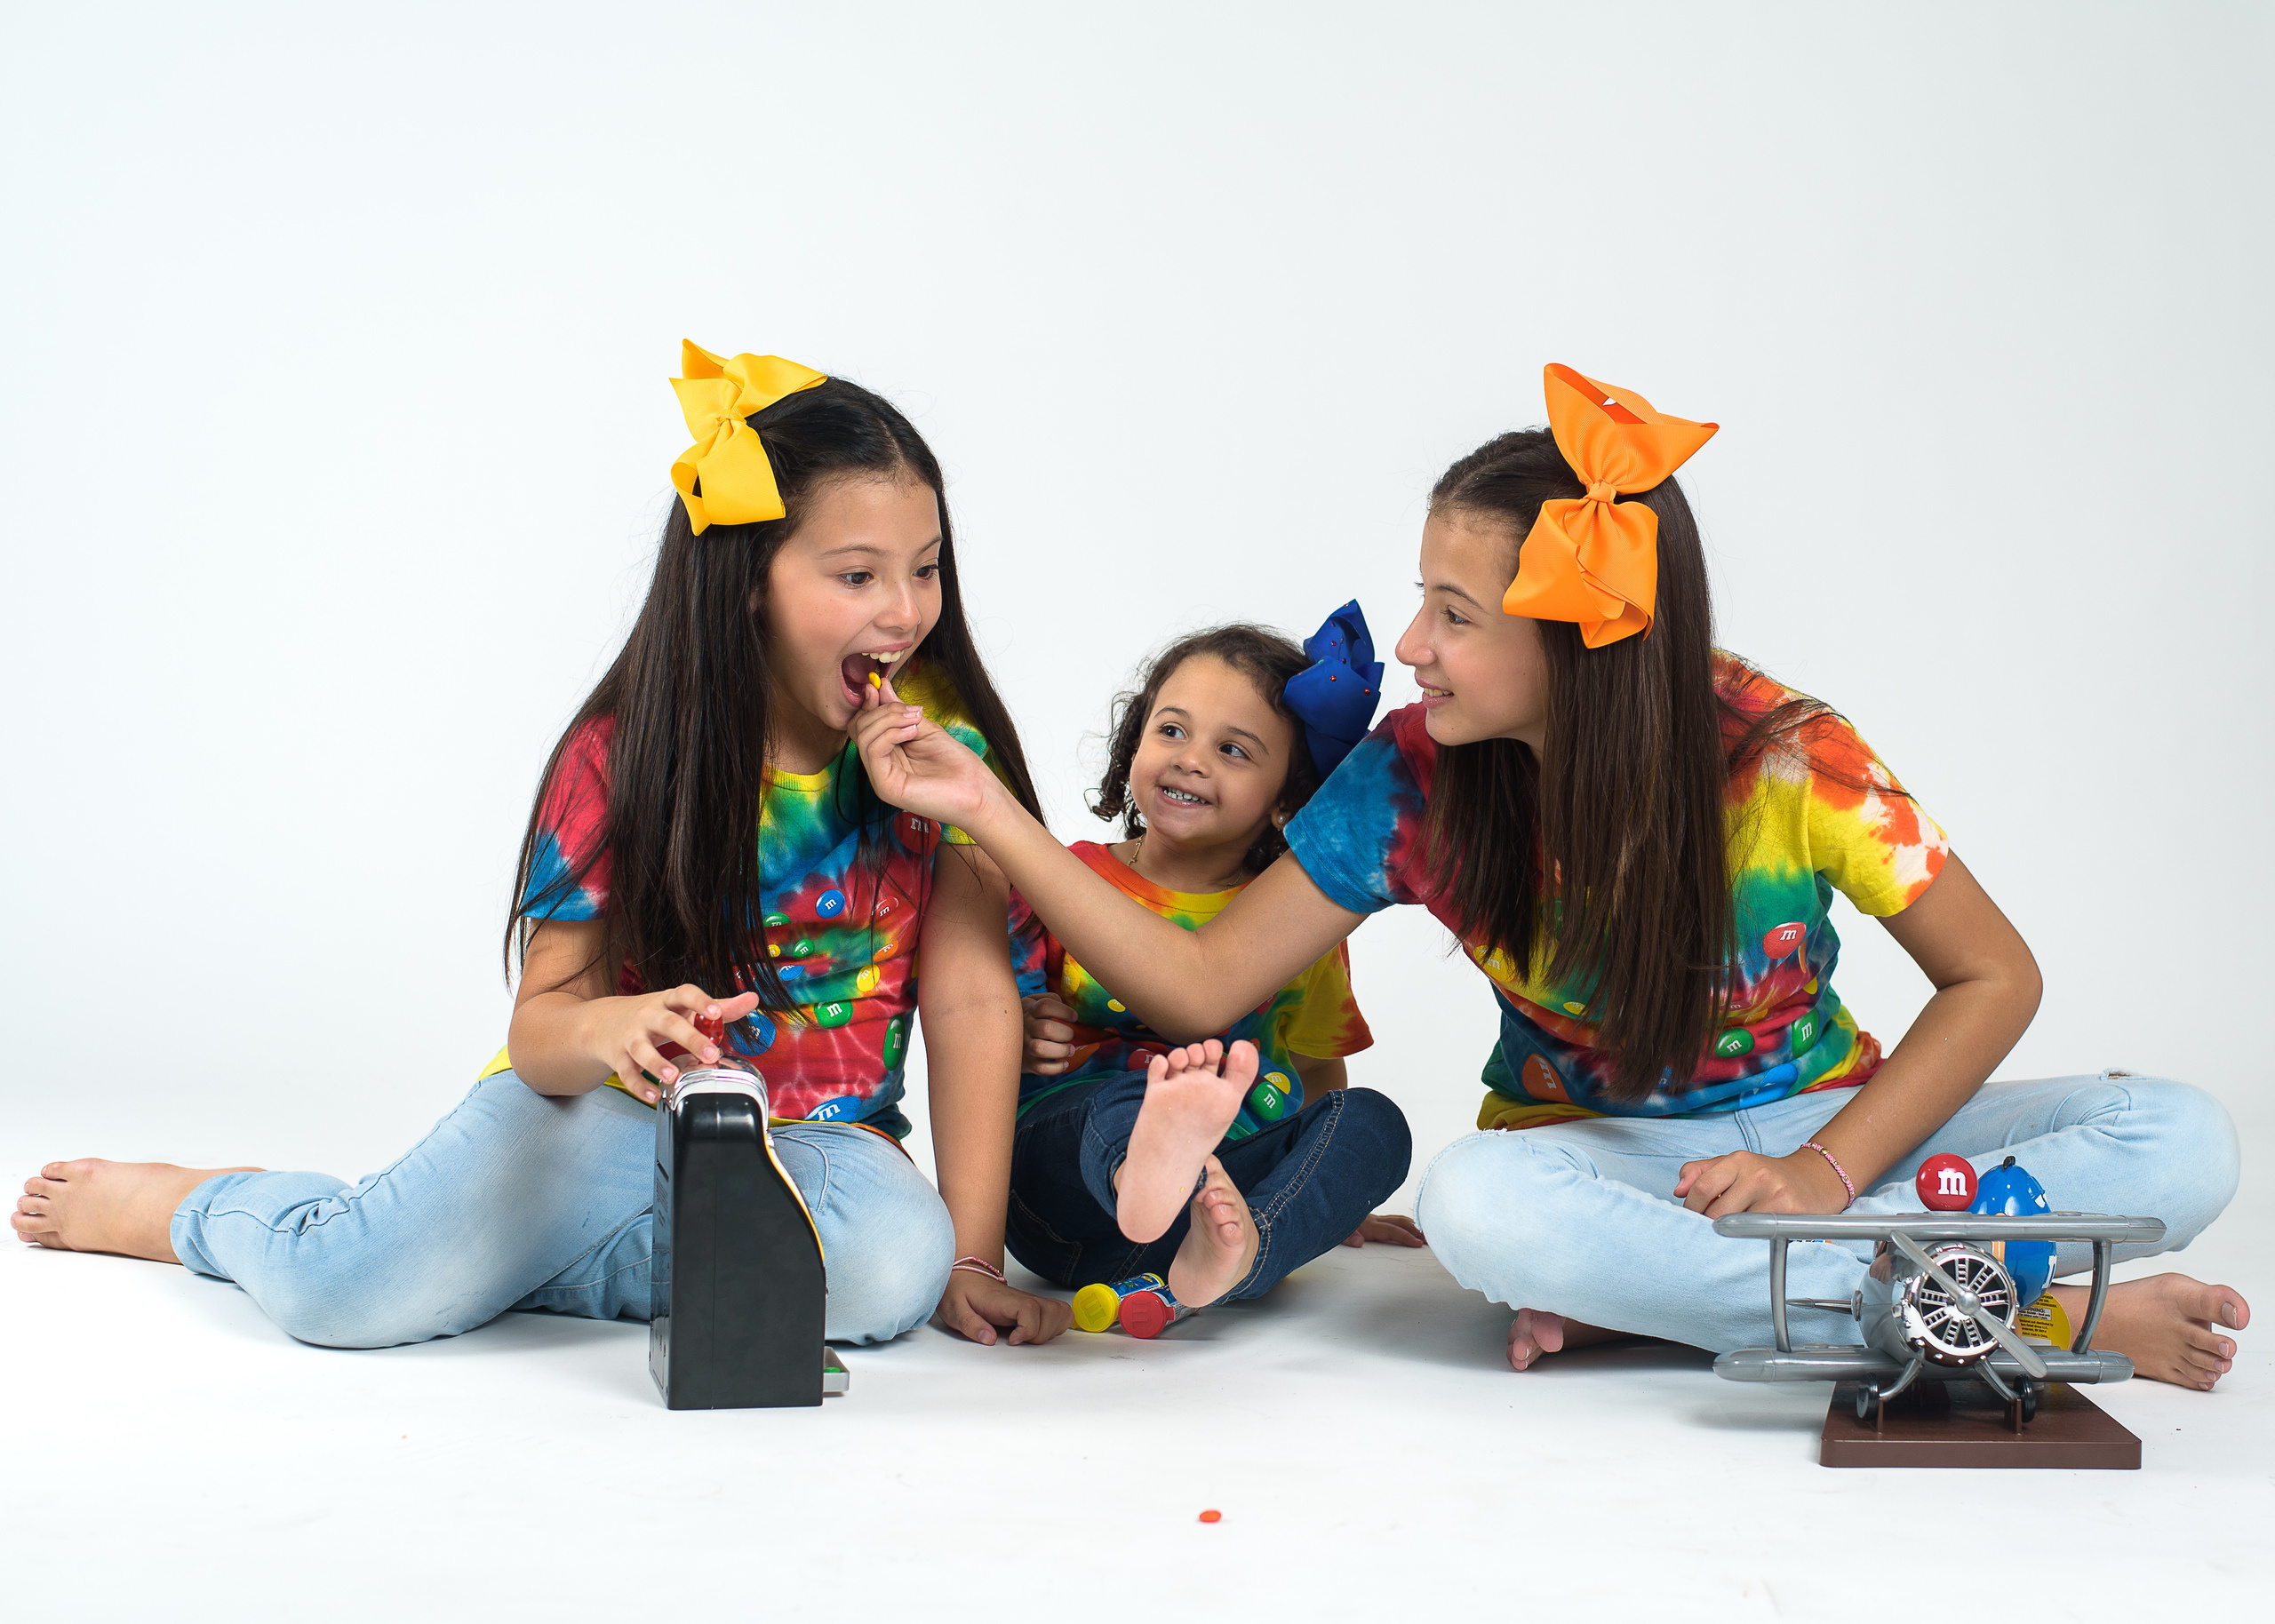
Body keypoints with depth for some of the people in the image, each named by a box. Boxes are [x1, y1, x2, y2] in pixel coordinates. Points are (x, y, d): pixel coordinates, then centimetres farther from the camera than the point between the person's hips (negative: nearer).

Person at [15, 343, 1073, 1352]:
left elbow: (972, 1001, -10)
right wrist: (606, 1029, -37)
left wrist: (973, 1257, -16)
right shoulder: (623, 757, -9)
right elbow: (538, 1027, -11)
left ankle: (492, 1254, -11)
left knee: (891, 1265, -35)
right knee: (341, 1298, -25)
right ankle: (196, 1207, 14)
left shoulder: (941, 742, -8)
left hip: (816, 1141, 2)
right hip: (610, 1117, -1)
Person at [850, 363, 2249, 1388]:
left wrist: (1822, 1173, -23)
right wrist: (986, 808, -18)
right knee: (1478, 1204, -38)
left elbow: (1994, 977, -9)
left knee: (2180, 1140, -24)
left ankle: (1648, 1292, -29)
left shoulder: (1788, 761, -18)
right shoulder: (1413, 782, -13)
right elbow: (1199, 986, -10)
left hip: (1822, 1129, 0)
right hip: (1595, 1144, 1)